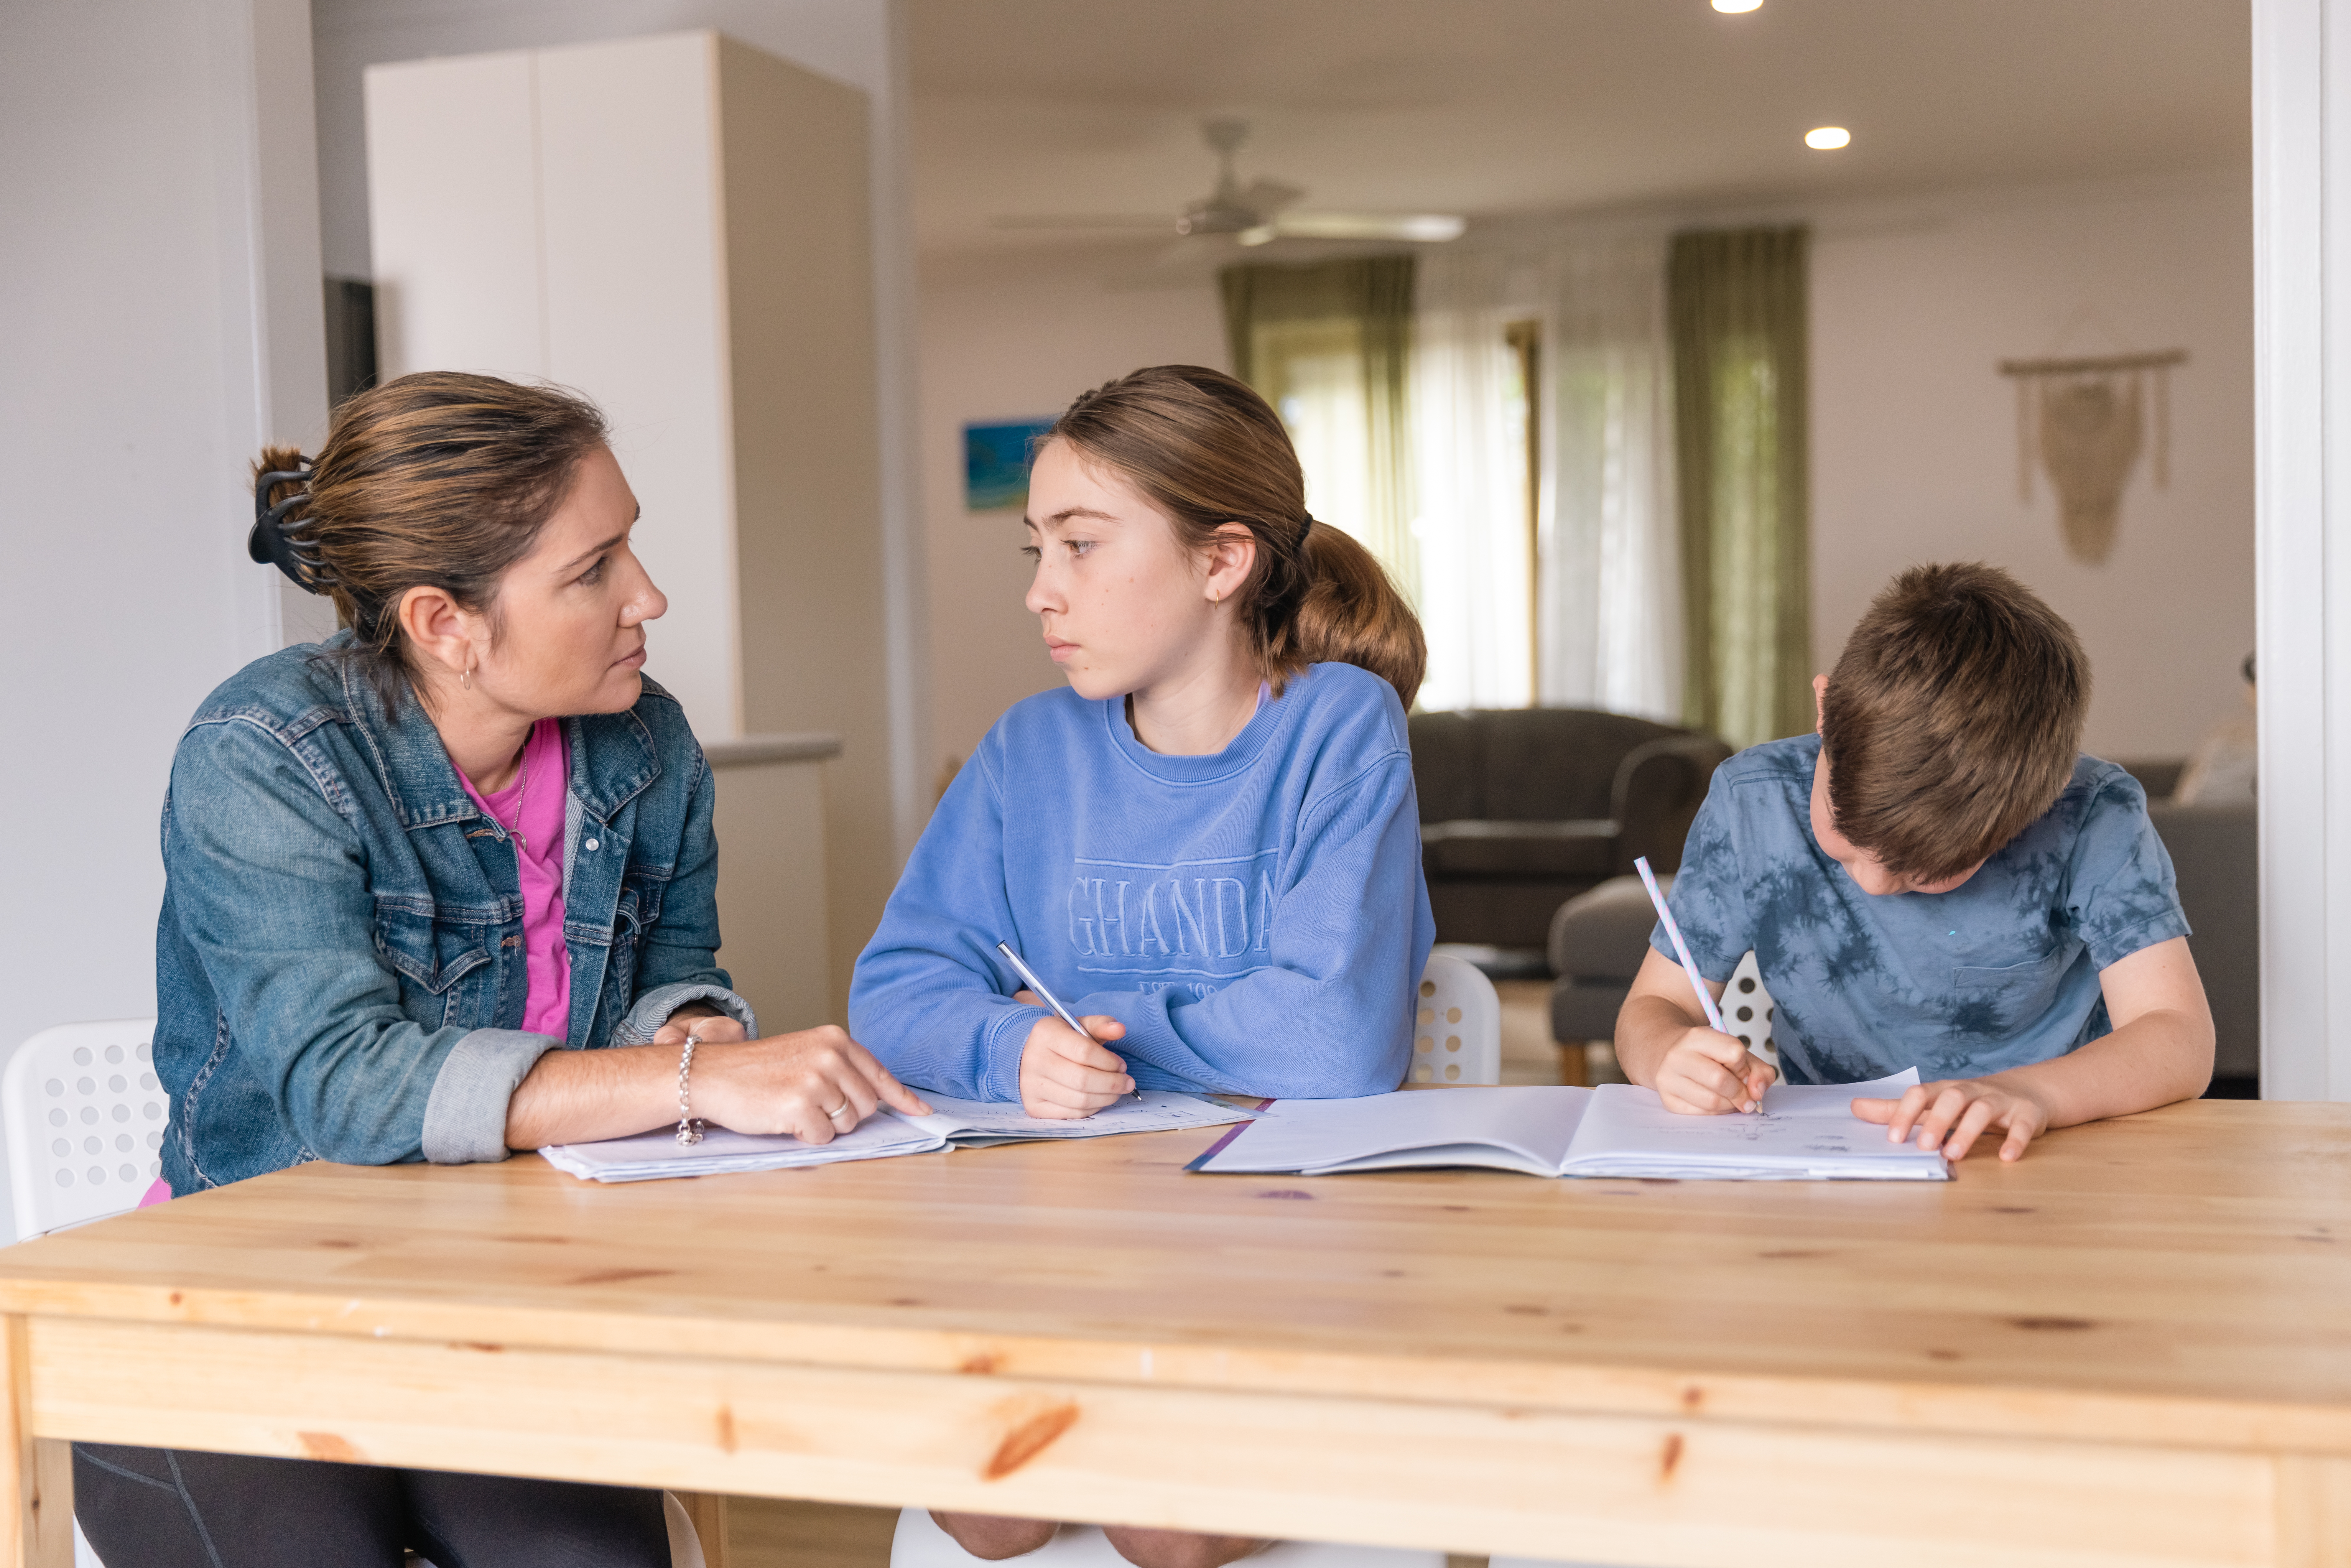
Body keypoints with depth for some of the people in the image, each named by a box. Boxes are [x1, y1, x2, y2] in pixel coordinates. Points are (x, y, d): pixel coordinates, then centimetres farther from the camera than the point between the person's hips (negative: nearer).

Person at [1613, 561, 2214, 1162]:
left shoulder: (2091, 821, -15)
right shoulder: (1753, 803, -11)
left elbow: (2182, 1042, -20)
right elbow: (1653, 1006, -3)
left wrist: (2027, 1092, -38)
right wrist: (1669, 1054, -26)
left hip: (2040, 1173, 0)